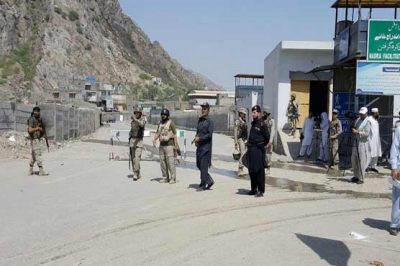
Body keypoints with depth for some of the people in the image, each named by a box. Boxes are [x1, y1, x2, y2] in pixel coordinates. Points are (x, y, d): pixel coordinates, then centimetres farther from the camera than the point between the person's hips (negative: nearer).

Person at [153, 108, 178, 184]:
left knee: (170, 162, -8)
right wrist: (154, 139, -5)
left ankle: (173, 178, -3)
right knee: (162, 162, 7)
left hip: (169, 145, -7)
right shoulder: (160, 123, 14)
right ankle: (165, 178, 15)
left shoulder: (170, 123, -4)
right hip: (161, 145, 7)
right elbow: (157, 133, 14)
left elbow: (175, 135, -6)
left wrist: (176, 146, -11)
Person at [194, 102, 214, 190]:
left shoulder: (210, 122, -7)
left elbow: (209, 134, -16)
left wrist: (200, 138, -19)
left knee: (204, 165, -4)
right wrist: (196, 138, 3)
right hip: (199, 146, 8)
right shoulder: (200, 120, 14)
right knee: (198, 164, 11)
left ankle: (203, 184, 5)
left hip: (206, 146, -8)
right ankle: (209, 181, 22)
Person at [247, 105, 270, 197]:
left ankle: (261, 191, 1)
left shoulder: (262, 124, -11)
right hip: (251, 149, 8)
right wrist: (249, 145, 14)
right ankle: (254, 189, 22)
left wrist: (261, 145, 2)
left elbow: (267, 137, -8)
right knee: (251, 170, 12)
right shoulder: (253, 123, 14)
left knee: (259, 171, -4)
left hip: (258, 150, -8)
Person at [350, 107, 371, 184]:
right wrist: (353, 130, 2)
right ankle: (356, 176, 23)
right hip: (356, 142, 8)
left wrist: (358, 132, -22)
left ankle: (361, 179, 0)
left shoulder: (367, 122, -9)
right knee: (354, 160, 11)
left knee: (361, 161, -6)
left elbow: (367, 133, -18)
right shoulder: (358, 120, 13)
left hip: (363, 143, -8)